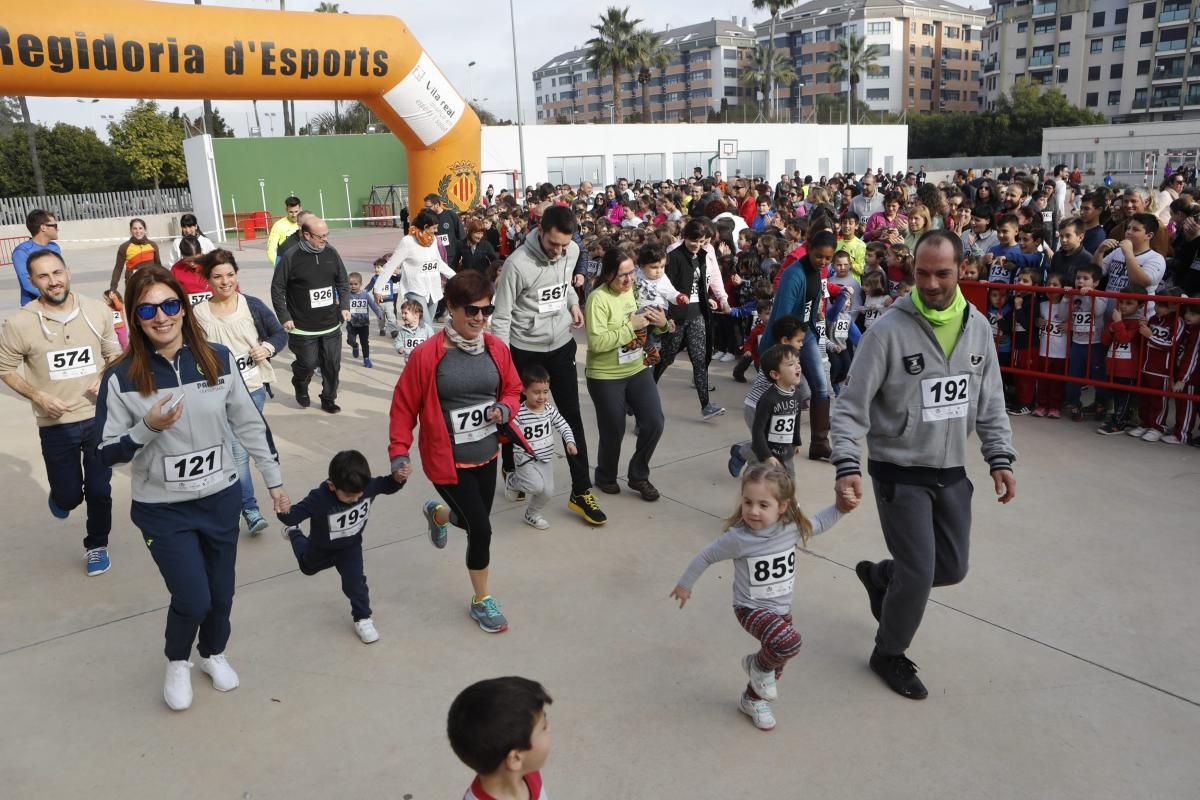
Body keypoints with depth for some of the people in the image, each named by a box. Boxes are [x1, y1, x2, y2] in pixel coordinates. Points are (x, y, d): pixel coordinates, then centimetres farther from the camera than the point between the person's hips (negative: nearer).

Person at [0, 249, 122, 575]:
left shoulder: (96, 310, -6)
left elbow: (114, 353, 8)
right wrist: (38, 396, -14)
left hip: (99, 417, 1)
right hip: (56, 424, -1)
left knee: (99, 490, 9)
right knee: (68, 495, 6)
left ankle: (97, 545, 33)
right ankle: (61, 497, 44)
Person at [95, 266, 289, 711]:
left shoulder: (219, 360, -7)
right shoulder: (122, 378, -14)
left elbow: (249, 424, 2)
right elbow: (108, 454, -8)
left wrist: (274, 480, 6)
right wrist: (149, 428, -26)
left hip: (221, 500, 3)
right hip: (162, 510, -2)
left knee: (221, 593, 16)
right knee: (193, 599, -3)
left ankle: (213, 654, 47)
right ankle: (177, 663, 30)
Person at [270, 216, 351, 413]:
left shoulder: (331, 253, 1)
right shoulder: (291, 257, -12)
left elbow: (343, 282, 12)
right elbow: (277, 289, -6)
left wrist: (344, 306, 1)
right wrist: (285, 317, -9)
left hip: (331, 325, 4)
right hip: (303, 328, -4)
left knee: (332, 364, 7)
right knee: (308, 364, 2)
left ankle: (329, 399, 26)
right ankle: (300, 386, 36)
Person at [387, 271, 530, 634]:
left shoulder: (496, 348, -5)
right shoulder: (426, 355, -19)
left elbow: (511, 390, 9)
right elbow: (403, 407, -10)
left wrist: (505, 409, -12)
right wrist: (399, 453, -11)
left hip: (487, 455, 6)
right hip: (449, 460, -5)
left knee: (475, 521, 20)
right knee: (481, 529, -5)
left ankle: (437, 513, 58)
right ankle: (481, 601, 21)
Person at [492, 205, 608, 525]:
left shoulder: (572, 251, -6)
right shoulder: (518, 264, -23)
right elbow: (501, 317, -17)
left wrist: (573, 302, -1)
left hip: (561, 346, 4)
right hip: (525, 350, -4)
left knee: (572, 417, 3)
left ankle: (581, 492, 10)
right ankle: (511, 471, 39)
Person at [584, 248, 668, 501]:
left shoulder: (635, 290, 2)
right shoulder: (598, 299, -18)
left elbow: (646, 330, 12)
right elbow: (597, 342, -26)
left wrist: (661, 324, -11)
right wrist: (631, 326, -27)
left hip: (638, 369, 6)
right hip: (606, 377, -6)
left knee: (654, 423, 2)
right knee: (613, 431, 7)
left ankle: (638, 475, 24)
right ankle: (605, 476, 35)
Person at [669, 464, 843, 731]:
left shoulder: (792, 528, -14)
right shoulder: (737, 538, -26)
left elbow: (819, 524, 10)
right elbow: (705, 557, -10)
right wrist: (684, 585, 2)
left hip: (782, 609, 6)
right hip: (752, 609, -5)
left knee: (779, 656, 21)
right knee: (788, 643, -31)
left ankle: (752, 700, 50)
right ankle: (760, 666, 3)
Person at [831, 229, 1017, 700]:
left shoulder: (978, 327, 1)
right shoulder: (889, 330, -16)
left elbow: (990, 401, 10)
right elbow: (851, 407, -15)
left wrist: (999, 458, 3)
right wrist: (847, 467, -25)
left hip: (952, 471, 6)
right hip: (899, 472, -6)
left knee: (952, 568, 12)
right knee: (919, 573, -6)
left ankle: (880, 576, 43)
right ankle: (889, 654, 21)